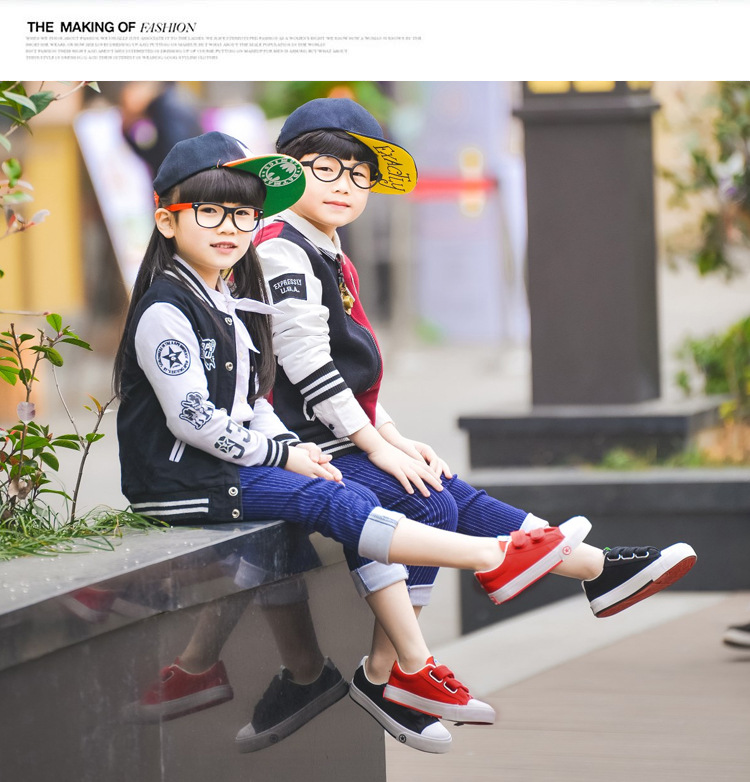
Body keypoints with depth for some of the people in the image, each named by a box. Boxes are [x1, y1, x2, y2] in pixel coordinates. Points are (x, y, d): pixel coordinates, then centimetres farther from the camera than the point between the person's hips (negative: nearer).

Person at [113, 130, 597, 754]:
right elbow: (192, 418, -20)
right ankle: (493, 559, -21)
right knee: (333, 503, -19)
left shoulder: (230, 304, 16)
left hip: (237, 462, 9)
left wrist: (293, 448, 2)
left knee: (358, 506, -5)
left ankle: (415, 672, -9)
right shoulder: (166, 310, -15)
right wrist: (283, 456, -14)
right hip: (183, 480, -9)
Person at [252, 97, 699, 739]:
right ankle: (383, 675, -18)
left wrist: (395, 438, 13)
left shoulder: (330, 258, 20)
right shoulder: (281, 249, -13)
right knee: (427, 505, -19)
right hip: (307, 450, -10)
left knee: (456, 495, 5)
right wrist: (375, 445, -16)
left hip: (350, 439, 10)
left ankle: (598, 570, 7)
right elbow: (305, 362, -19)